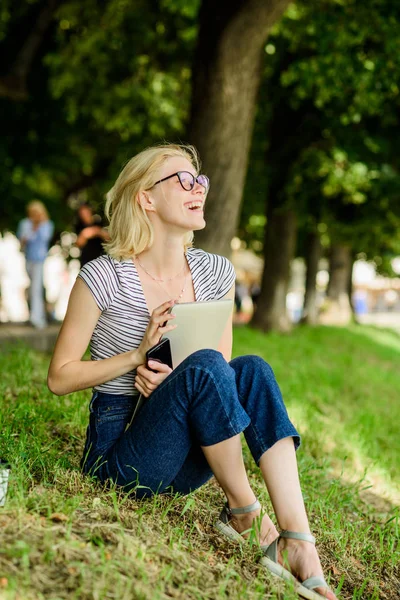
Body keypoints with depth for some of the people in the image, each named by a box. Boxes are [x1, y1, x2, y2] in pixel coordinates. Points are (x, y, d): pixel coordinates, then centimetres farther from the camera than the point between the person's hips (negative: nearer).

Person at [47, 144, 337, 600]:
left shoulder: (216, 273, 4)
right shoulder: (104, 277, -10)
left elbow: (224, 370, 11)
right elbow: (59, 378, -5)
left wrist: (178, 379, -12)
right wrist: (138, 355, -18)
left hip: (186, 462, 5)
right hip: (118, 455, -5)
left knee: (251, 370, -22)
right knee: (204, 367, -29)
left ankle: (296, 539, -27)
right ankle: (241, 510, -12)